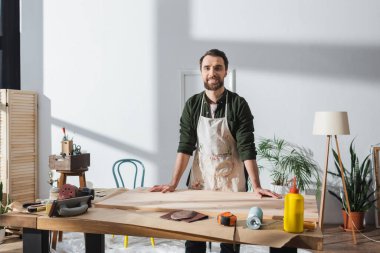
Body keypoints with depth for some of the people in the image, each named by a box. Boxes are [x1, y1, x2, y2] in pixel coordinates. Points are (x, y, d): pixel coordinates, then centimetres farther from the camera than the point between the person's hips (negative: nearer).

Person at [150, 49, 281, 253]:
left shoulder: (238, 104, -8)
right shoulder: (192, 105, 0)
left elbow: (247, 148, -12)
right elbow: (185, 146, -3)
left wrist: (256, 186, -20)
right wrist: (173, 183, -11)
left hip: (231, 182, -2)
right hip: (199, 181, 2)